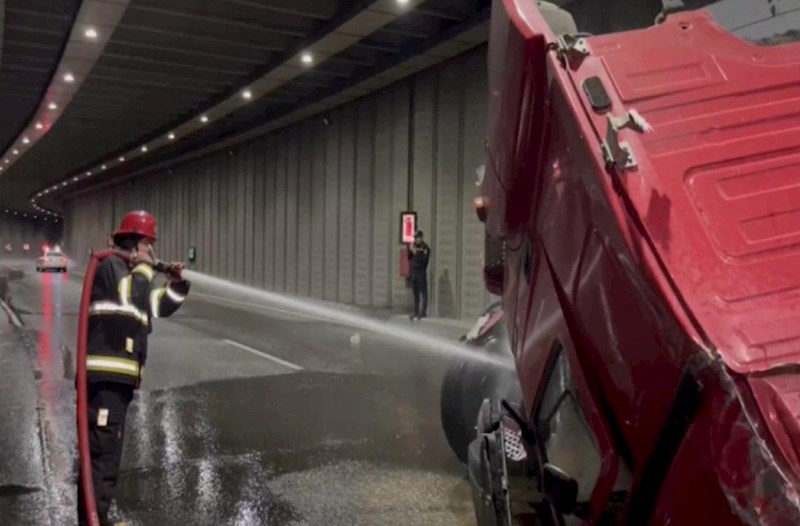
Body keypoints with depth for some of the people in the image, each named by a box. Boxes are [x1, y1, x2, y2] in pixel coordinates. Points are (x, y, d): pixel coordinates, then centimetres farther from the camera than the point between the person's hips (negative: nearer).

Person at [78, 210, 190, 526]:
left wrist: (176, 283, 16)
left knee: (108, 452, 17)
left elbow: (159, 307, 30)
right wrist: (144, 267, -7)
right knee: (102, 453, -12)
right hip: (104, 376, -10)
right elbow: (135, 299, -21)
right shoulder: (110, 266, -6)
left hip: (116, 377, 10)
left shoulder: (129, 273, 24)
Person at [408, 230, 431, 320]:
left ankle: (423, 312, -5)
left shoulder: (425, 247, -8)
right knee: (415, 293, 10)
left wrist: (415, 252, -21)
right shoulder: (414, 247, 14)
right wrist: (410, 249, -1)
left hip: (422, 271, -7)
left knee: (423, 292, -5)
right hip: (414, 271, 7)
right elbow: (409, 257, 14)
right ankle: (416, 311, 15)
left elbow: (424, 259, -20)